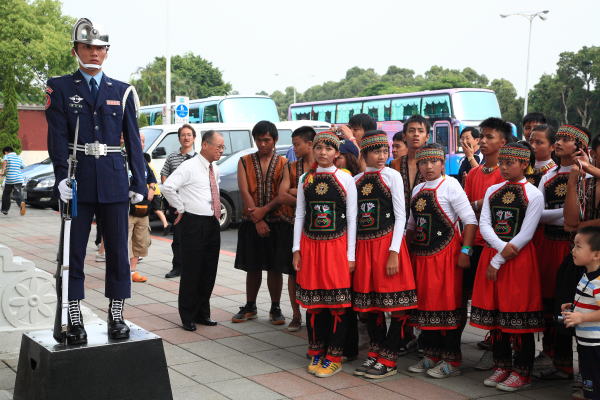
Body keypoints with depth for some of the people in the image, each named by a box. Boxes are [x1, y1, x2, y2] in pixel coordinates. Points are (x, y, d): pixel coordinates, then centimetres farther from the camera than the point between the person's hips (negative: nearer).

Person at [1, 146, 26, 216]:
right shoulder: (18, 157, 16)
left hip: (9, 179, -3)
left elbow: (4, 161, -20)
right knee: (18, 194, -5)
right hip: (18, 179, 3)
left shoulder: (7, 156, 3)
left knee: (6, 194, 16)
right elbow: (23, 166, 29)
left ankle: (5, 210, 25)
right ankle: (21, 203, -36)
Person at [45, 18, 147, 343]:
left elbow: (133, 141, 9)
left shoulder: (122, 91, 11)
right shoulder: (60, 88, 5)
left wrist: (139, 183, 4)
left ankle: (116, 316, 14)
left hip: (114, 182, 2)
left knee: (117, 250, 5)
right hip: (77, 182, -1)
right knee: (73, 252, 2)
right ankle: (74, 320, 10)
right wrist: (61, 176, -17)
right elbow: (57, 136, -4)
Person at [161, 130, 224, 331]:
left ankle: (203, 313, 24)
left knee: (209, 271, 11)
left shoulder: (215, 170, 13)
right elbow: (167, 187, -20)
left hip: (212, 223, 7)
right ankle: (188, 317, 8)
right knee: (191, 271, -2)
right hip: (194, 223, -7)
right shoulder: (189, 167, -11)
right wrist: (181, 209, -12)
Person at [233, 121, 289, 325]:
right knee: (253, 267, 9)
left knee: (275, 268, 3)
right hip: (251, 222, 1)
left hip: (277, 222, -1)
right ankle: (250, 307, 22)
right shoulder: (245, 162, 5)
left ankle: (275, 308, 15)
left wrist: (263, 210, -19)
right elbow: (244, 191, -4)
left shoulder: (283, 163, 3)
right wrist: (257, 220, -13)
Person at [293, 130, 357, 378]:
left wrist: (350, 255, -5)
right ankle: (316, 353, 20)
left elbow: (352, 218, -2)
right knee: (313, 301, 7)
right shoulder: (305, 179, 8)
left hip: (337, 245, -3)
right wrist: (296, 249, 5)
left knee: (338, 302, -1)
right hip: (310, 245, 3)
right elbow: (299, 215, 11)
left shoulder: (345, 179, -1)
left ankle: (334, 357, 10)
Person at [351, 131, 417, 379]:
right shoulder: (356, 181, 9)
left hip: (387, 244, -4)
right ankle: (375, 353, 23)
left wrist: (393, 252, -14)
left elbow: (400, 216, -6)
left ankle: (388, 360, 6)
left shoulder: (392, 176, -2)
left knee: (395, 302, -3)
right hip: (363, 246, 4)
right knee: (368, 302, 10)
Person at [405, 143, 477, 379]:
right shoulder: (417, 190, 14)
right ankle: (431, 356, 21)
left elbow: (470, 220, -11)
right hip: (421, 254, 7)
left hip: (445, 253, -7)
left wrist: (465, 251, -17)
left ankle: (451, 361, 5)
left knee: (447, 303, -3)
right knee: (425, 303, 10)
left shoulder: (450, 185, -6)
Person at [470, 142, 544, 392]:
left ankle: (521, 373, 9)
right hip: (492, 254, 5)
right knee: (494, 312, 8)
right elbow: (484, 224, 3)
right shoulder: (492, 191, 11)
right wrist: (501, 248, -15)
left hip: (519, 257, -5)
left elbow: (526, 234, -11)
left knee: (519, 315, -2)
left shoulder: (534, 195, -4)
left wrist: (498, 261, -12)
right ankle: (502, 366, 22)